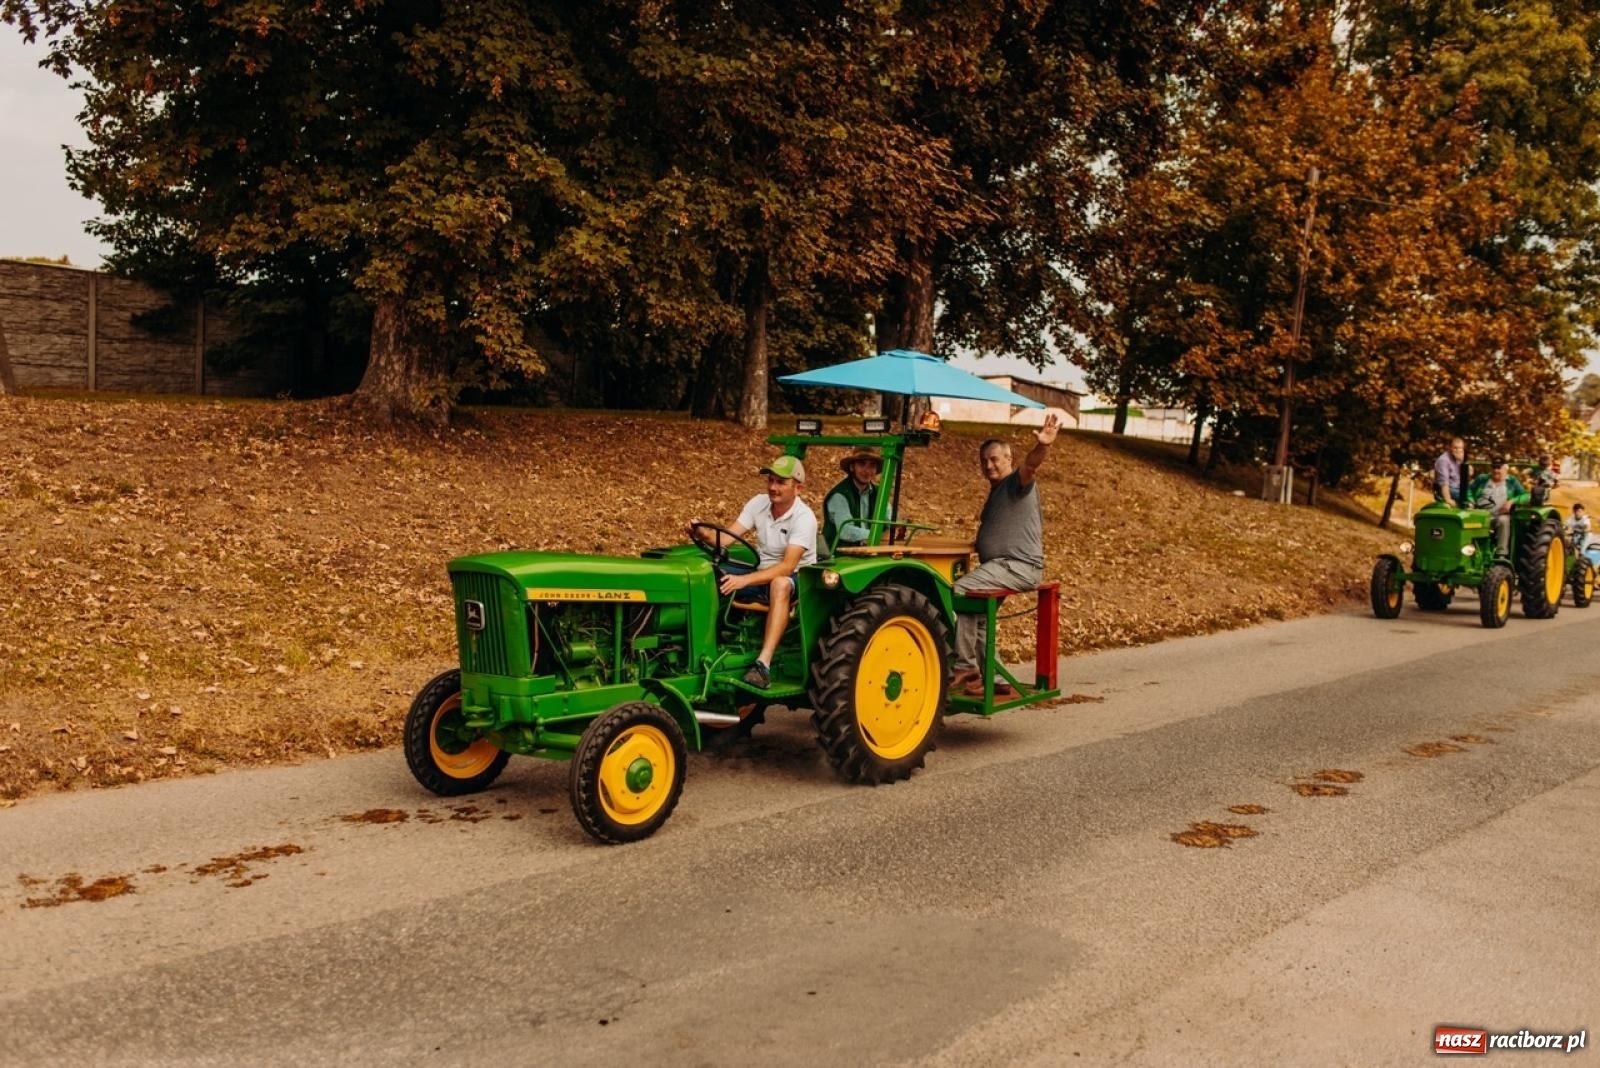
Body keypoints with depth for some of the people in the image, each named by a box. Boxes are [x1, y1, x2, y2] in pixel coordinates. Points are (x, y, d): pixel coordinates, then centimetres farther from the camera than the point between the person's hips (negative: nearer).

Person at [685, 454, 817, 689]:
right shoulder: (759, 503, -2)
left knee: (780, 584, -41)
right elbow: (727, 537, -9)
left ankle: (764, 664, -47)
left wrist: (745, 580, -41)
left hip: (796, 579, -6)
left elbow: (787, 566, -30)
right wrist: (702, 532, -31)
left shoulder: (804, 517, -19)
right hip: (763, 573, 6)